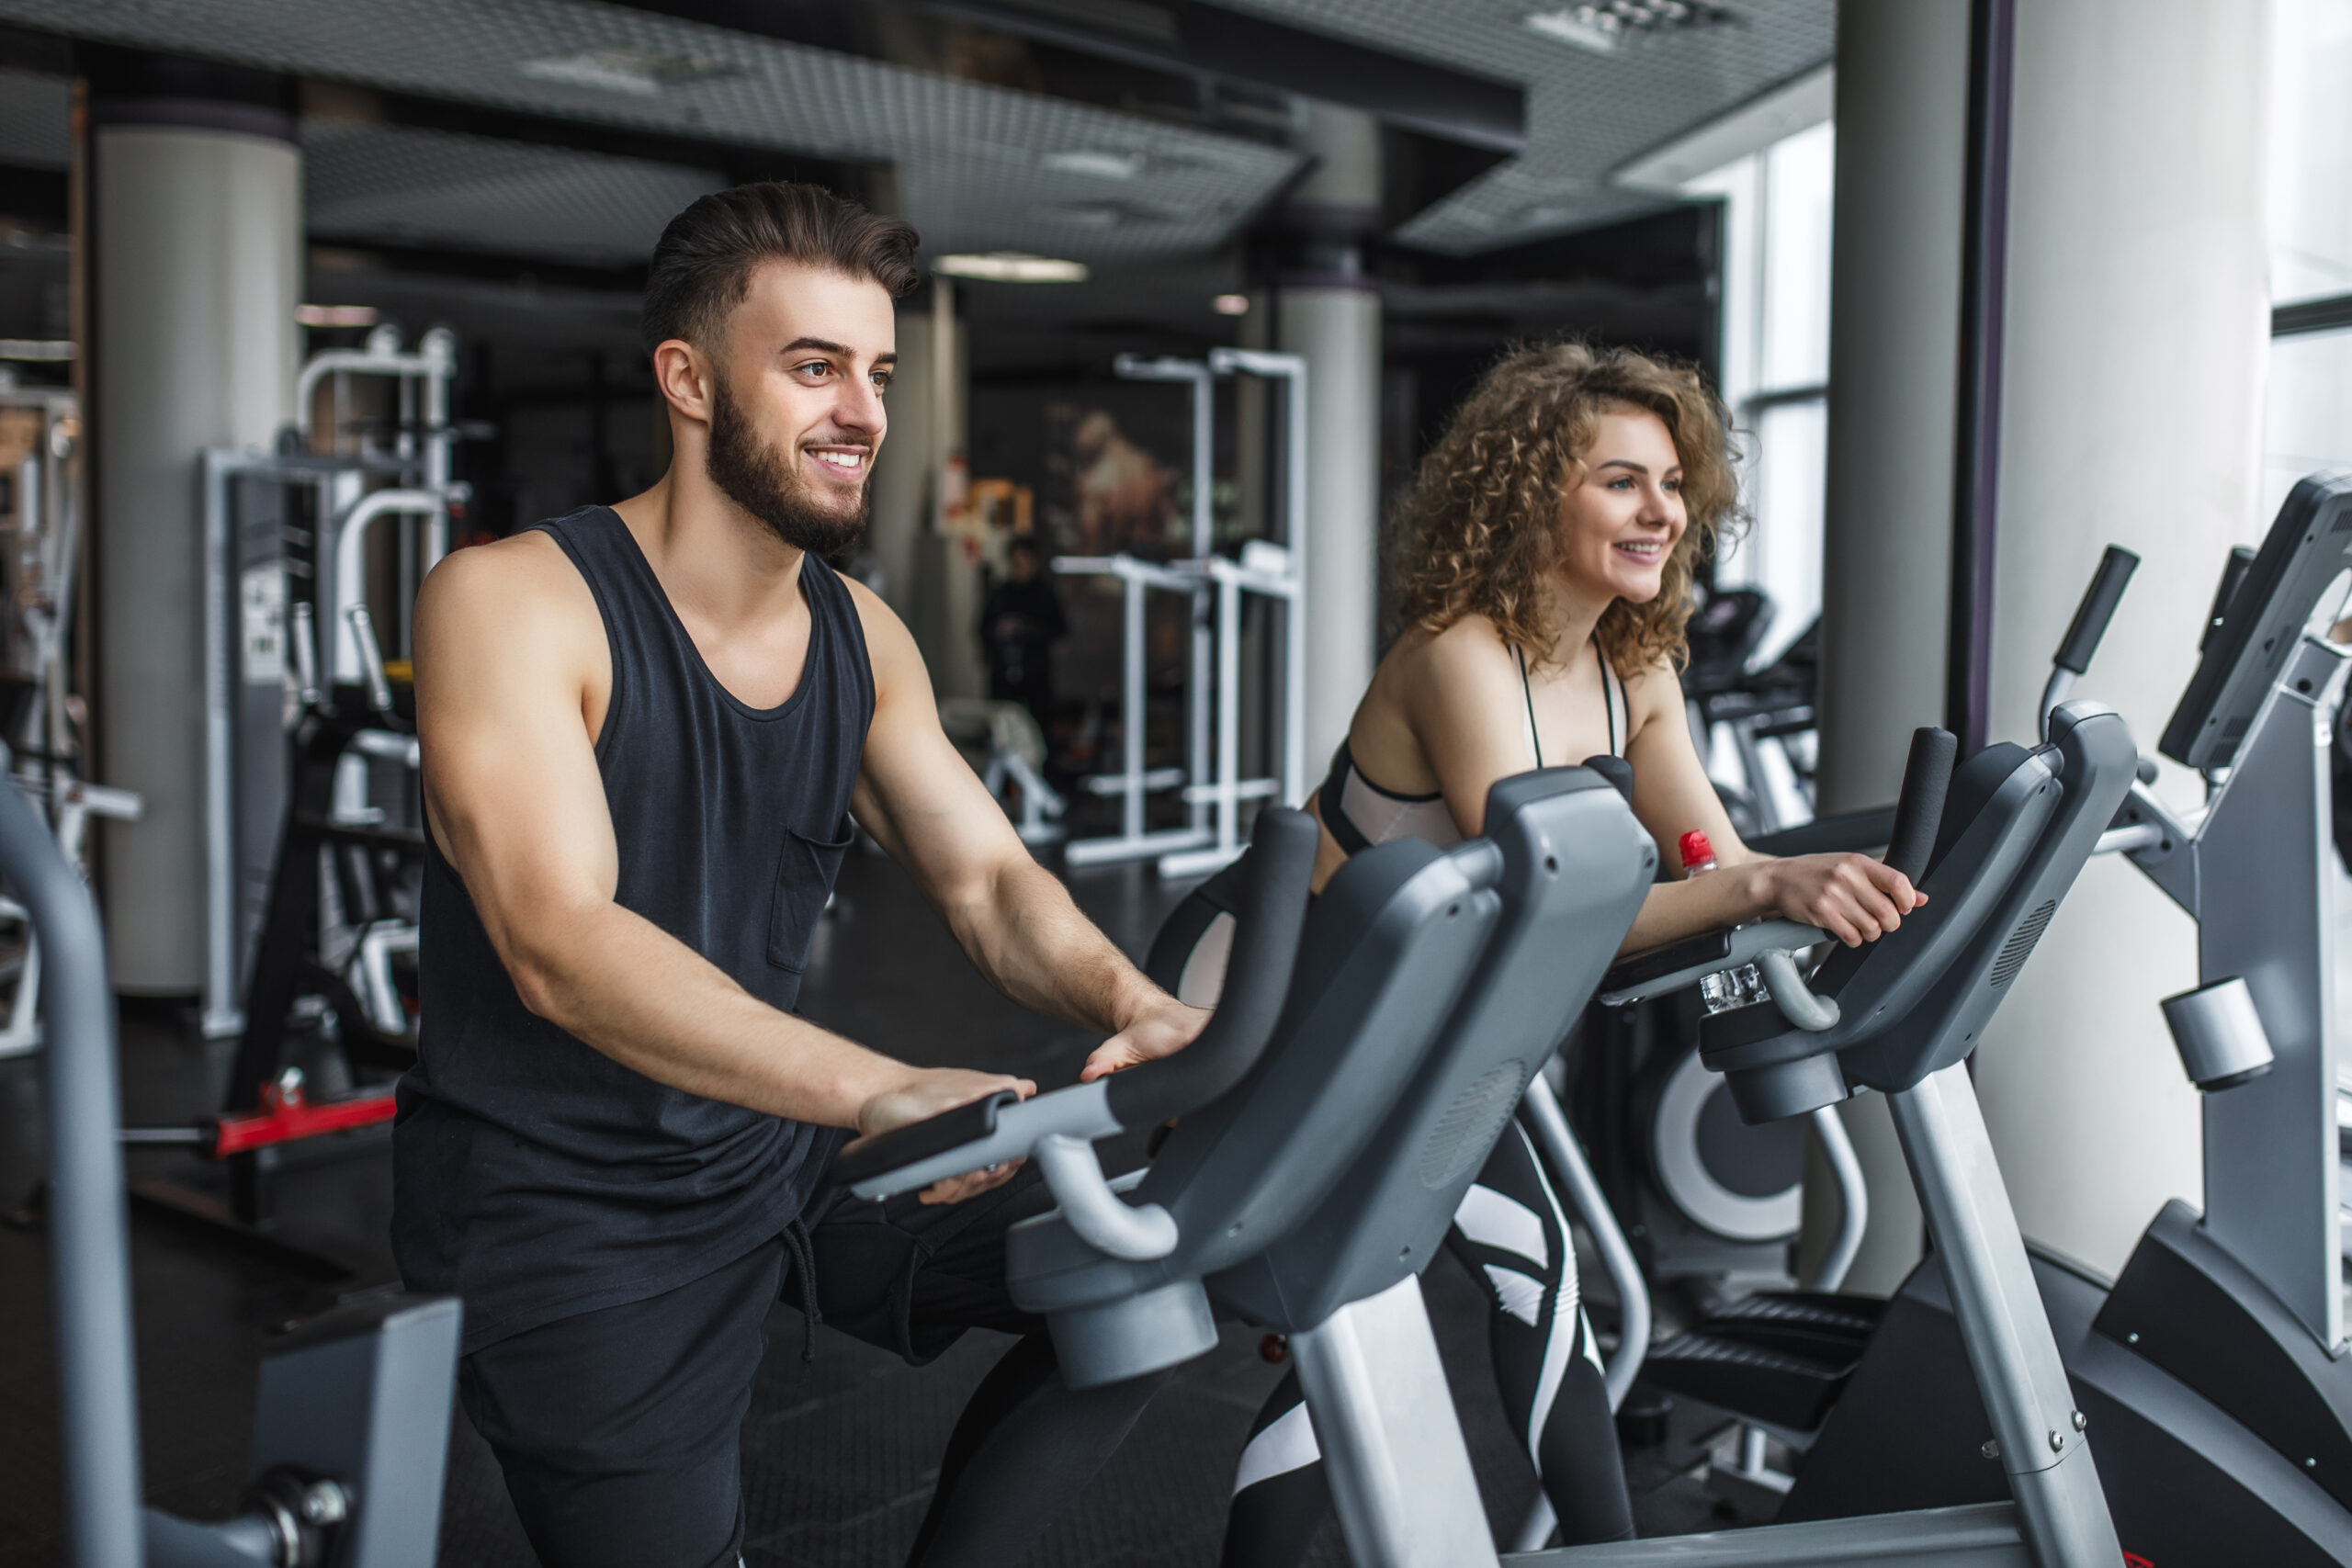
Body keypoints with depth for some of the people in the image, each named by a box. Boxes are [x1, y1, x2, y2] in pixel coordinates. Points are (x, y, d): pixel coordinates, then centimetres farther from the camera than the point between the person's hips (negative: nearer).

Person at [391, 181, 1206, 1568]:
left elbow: (988, 878, 0)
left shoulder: (863, 637, 3)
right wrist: (882, 1089, -45)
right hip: (566, 1216, -6)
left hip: (781, 1155, 6)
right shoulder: (511, 602, -18)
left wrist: (1132, 1004, -23)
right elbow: (560, 946, -31)